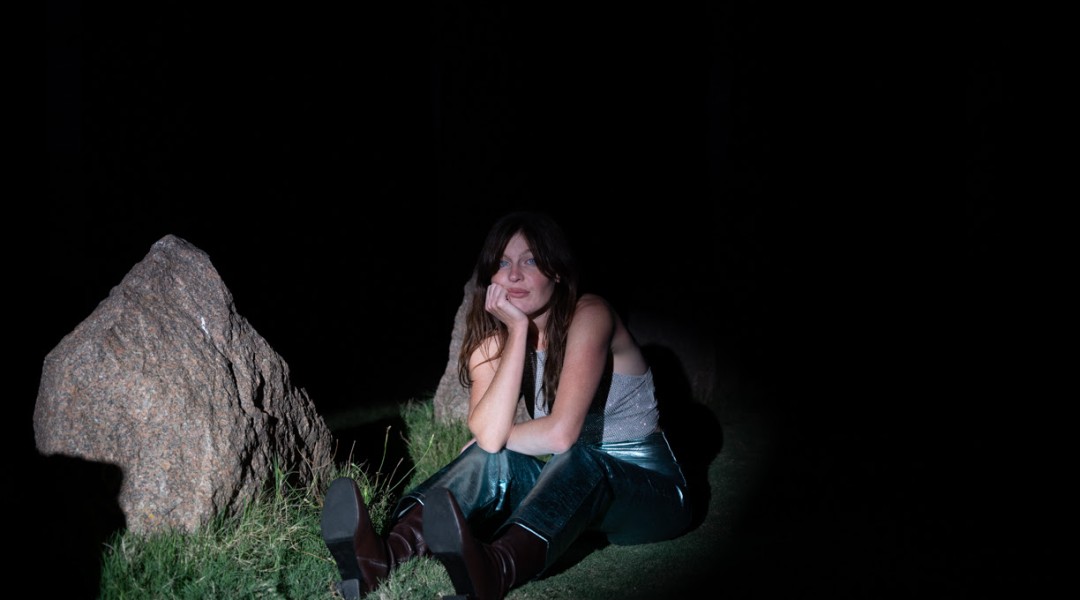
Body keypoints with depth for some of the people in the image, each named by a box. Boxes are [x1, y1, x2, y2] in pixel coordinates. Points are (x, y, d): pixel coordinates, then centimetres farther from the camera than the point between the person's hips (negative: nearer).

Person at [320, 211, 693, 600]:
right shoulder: (494, 341, -2)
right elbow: (489, 435, -22)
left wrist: (498, 436, -9)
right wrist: (517, 329, -21)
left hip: (648, 487, -5)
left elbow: (561, 432, -28)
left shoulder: (589, 315, -17)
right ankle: (385, 556, -47)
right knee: (489, 461, -22)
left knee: (577, 460, -37)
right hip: (572, 483, 5)